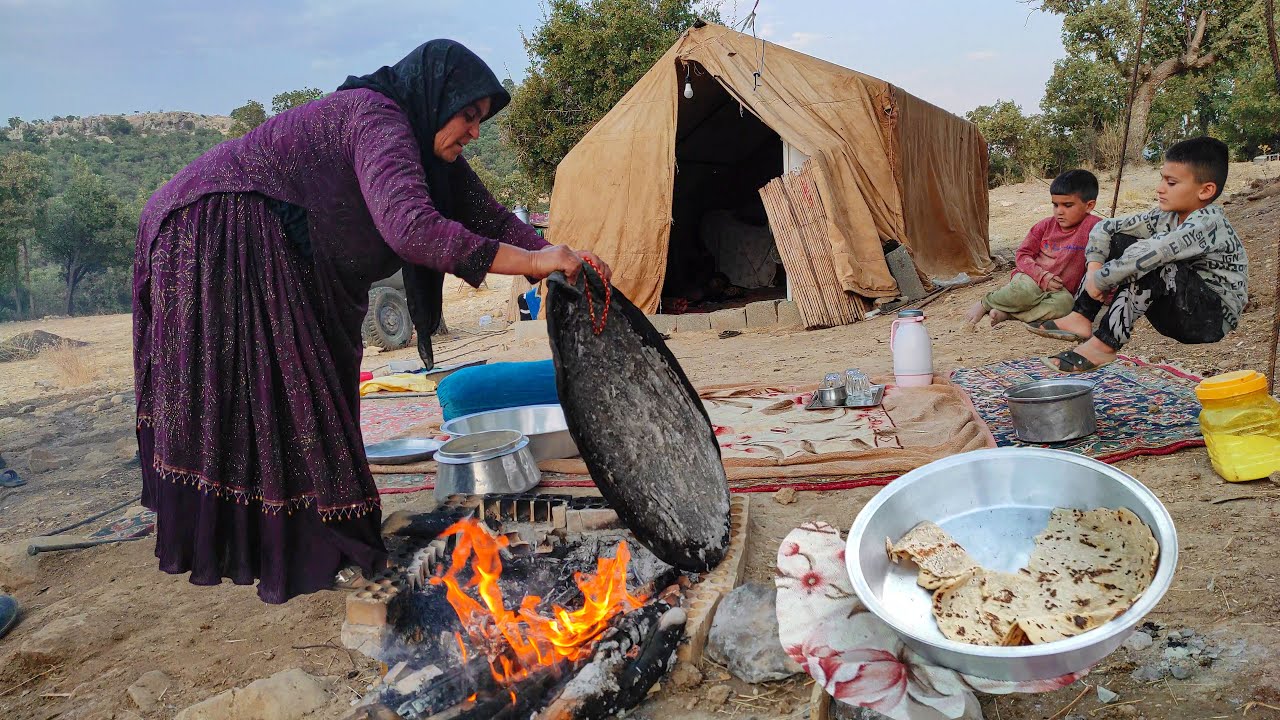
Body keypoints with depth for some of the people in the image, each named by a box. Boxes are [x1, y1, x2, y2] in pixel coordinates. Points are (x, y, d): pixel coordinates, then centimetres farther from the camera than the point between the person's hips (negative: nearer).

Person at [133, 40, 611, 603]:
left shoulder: (417, 137, 7)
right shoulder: (376, 121, -24)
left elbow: (485, 214, 7)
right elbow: (410, 226, -40)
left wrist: (556, 257, -7)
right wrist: (530, 261, -36)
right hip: (214, 236, -10)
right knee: (266, 392, -9)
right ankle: (295, 557, -1)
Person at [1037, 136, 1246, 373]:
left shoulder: (1208, 223, -23)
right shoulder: (1167, 216, 1)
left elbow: (1150, 252, -37)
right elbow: (1104, 228, 4)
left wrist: (1100, 280, -28)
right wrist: (1094, 267, -12)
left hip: (1214, 319, -8)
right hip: (1178, 314, 8)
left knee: (1150, 262, -33)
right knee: (1118, 242, 1)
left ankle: (1105, 344, -29)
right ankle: (1082, 318, -6)